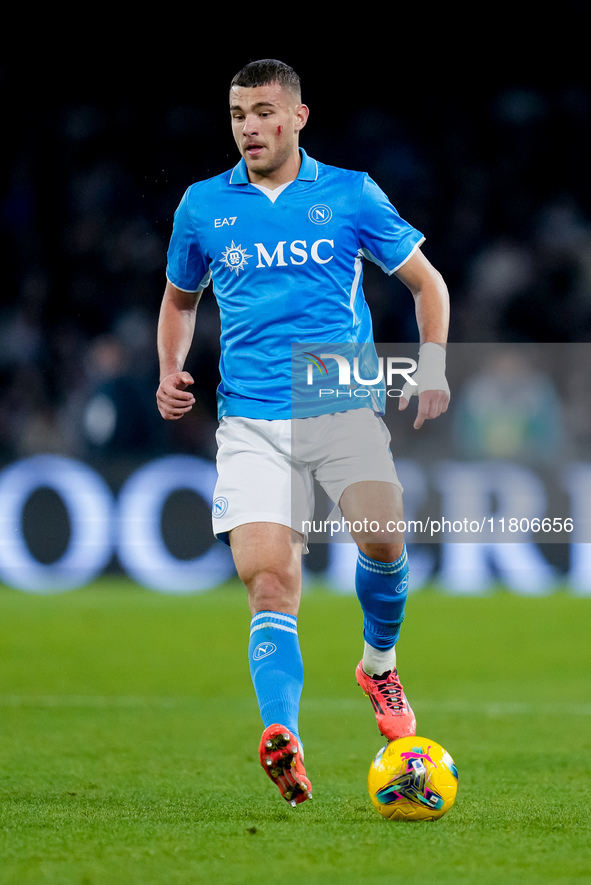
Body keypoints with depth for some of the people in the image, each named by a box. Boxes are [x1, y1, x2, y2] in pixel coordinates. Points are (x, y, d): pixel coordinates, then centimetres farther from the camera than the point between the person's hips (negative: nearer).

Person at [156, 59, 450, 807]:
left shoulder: (350, 194, 5)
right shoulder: (203, 205, 10)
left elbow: (425, 280, 13)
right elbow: (180, 298, 25)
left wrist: (432, 366, -2)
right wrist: (171, 373, 8)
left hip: (346, 405, -1)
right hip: (252, 422, 1)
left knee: (383, 536, -23)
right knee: (267, 578, -17)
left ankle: (379, 662, 8)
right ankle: (284, 740, -30)